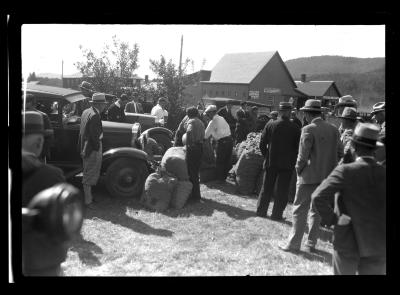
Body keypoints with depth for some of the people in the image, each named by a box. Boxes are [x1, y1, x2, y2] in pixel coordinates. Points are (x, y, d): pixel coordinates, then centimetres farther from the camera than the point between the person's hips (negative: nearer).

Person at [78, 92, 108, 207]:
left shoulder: (86, 112, 8)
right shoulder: (94, 116, -22)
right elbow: (94, 135, -25)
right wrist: (98, 149, -13)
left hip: (85, 148, 10)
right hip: (92, 150, -10)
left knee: (88, 175, 20)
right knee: (89, 176, -2)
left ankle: (88, 196, 34)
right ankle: (88, 201, 7)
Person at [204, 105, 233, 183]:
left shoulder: (213, 122, -8)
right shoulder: (222, 118, 12)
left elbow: (206, 135, -3)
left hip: (222, 142, -7)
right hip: (230, 140, 7)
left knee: (219, 161, 7)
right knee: (227, 160, 16)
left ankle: (220, 178, 15)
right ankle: (225, 176, 28)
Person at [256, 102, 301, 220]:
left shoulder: (270, 125, -6)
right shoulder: (295, 128, -8)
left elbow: (262, 144, -3)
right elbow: (298, 147, -4)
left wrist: (267, 156, 10)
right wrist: (293, 161, 8)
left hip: (271, 162, 2)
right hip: (287, 164, -1)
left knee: (266, 188, 13)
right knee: (282, 190, 8)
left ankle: (261, 211, 20)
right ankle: (277, 214, 10)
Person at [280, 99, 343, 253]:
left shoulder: (308, 129, -14)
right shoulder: (333, 129, 4)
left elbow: (303, 155, -15)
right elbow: (340, 153, 7)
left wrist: (298, 169, 0)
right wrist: (329, 165, 15)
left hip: (309, 176, -6)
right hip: (327, 176, 6)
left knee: (300, 210, 4)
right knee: (317, 210, 15)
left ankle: (294, 244, 9)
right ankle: (311, 244, 22)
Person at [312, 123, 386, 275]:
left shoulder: (345, 171, -13)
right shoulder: (383, 173, -2)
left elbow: (318, 197, -22)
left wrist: (330, 219, -7)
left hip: (348, 241, -3)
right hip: (379, 246, 3)